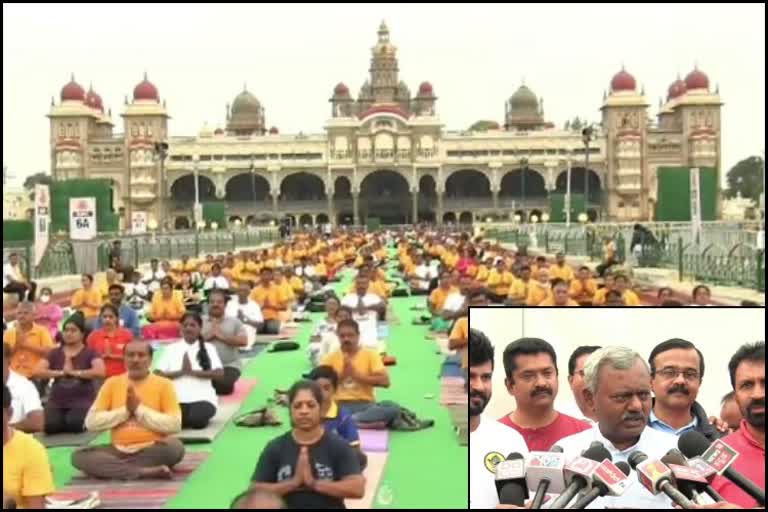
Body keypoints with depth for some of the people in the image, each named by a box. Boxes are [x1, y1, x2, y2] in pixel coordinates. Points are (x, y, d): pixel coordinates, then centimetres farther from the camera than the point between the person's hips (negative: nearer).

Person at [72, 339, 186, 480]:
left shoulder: (163, 384, -1)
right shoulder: (112, 383, 7)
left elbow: (175, 425, -11)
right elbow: (91, 422, 1)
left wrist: (139, 409, -12)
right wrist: (125, 410, -9)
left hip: (152, 450, -2)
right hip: (118, 451, 3)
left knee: (175, 447, -33)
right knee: (79, 456, -22)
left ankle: (114, 468, -21)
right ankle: (144, 472, -30)